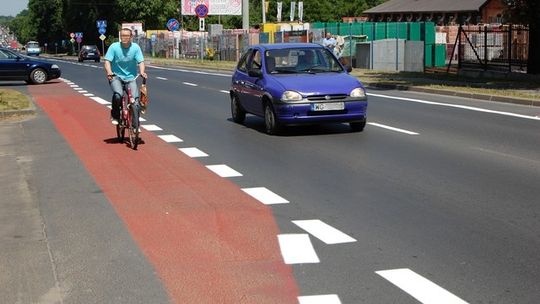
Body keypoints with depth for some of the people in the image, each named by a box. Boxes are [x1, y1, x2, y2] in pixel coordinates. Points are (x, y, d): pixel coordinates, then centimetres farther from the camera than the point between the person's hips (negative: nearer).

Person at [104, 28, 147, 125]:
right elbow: (107, 61, -12)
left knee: (135, 99, -15)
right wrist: (109, 72, -32)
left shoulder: (135, 47, -5)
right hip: (116, 76, -2)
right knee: (118, 95, -30)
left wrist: (142, 72, -31)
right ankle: (115, 115, -4)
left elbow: (140, 61, -10)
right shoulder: (114, 47, -8)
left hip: (130, 77, 2)